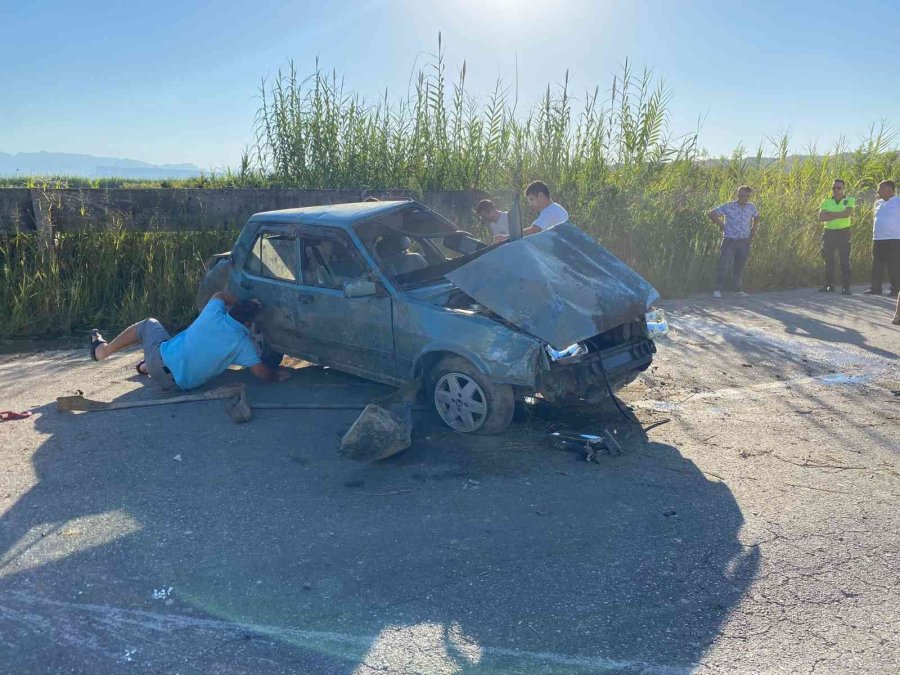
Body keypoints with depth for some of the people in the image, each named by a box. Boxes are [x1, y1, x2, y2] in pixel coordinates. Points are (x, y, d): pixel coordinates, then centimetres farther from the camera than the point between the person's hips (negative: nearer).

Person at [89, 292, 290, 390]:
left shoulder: (214, 314, -11)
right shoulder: (242, 342, -15)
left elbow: (220, 295, 13)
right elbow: (263, 373, -13)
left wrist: (244, 303, 14)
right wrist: (278, 375, 5)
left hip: (162, 357, -1)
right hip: (182, 383, 1)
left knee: (148, 324, 27)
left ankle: (103, 350, 36)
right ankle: (145, 366, 44)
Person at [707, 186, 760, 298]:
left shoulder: (751, 207, 5)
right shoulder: (728, 207, -9)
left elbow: (757, 217, 26)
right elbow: (710, 213, -7)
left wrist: (752, 230, 13)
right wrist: (721, 225, -7)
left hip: (744, 242, 4)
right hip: (729, 241, -4)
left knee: (740, 267, 10)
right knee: (724, 266, -7)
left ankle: (739, 290, 18)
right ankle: (717, 290, -1)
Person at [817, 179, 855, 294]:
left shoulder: (849, 201, 2)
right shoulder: (826, 202, 9)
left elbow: (848, 213, -17)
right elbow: (821, 218, -7)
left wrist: (831, 213, -12)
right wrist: (840, 215, -12)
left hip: (843, 233, -3)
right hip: (829, 233, 3)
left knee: (845, 261, -3)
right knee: (828, 260, 6)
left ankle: (845, 287, -1)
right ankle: (829, 285, 15)